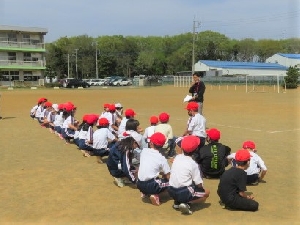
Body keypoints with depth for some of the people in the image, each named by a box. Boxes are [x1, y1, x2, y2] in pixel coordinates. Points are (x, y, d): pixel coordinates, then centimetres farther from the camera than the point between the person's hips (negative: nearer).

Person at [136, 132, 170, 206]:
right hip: (151, 186, -6)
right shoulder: (162, 158, -7)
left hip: (139, 184, 6)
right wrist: (163, 174, 17)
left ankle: (145, 193, 14)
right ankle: (154, 194, -5)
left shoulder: (144, 151, 5)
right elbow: (168, 176, -5)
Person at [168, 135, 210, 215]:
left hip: (171, 191, 7)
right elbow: (199, 184, -10)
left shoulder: (177, 157, 5)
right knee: (206, 193, 13)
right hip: (184, 193, -6)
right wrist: (201, 188, 12)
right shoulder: (193, 164, -11)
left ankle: (177, 202, 15)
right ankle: (186, 203, -7)